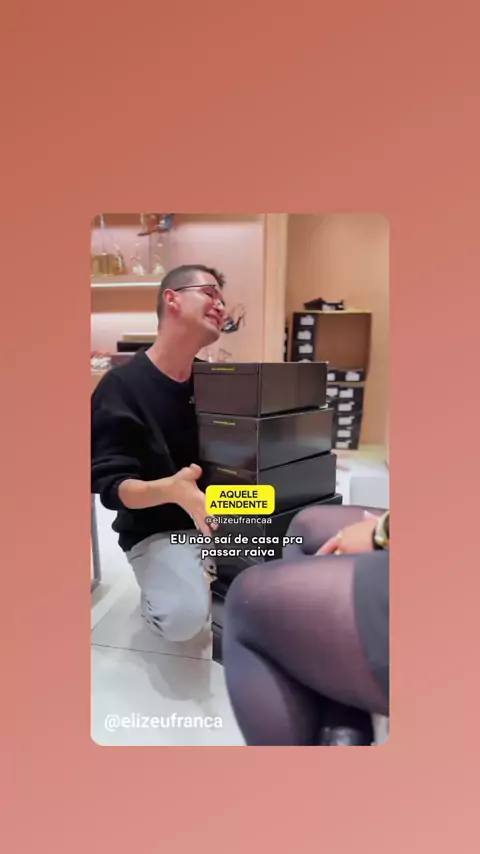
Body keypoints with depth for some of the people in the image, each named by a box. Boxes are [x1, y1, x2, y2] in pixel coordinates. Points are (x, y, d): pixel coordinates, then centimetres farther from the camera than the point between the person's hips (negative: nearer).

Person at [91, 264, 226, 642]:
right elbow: (111, 486, -20)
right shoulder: (121, 386, -16)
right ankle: (156, 593, 8)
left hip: (218, 516, 6)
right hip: (156, 530, -5)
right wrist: (170, 490, -40)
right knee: (185, 618, -28)